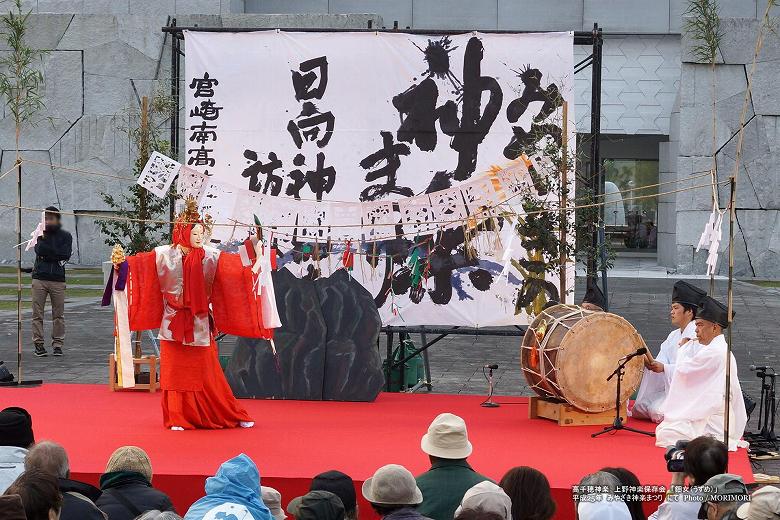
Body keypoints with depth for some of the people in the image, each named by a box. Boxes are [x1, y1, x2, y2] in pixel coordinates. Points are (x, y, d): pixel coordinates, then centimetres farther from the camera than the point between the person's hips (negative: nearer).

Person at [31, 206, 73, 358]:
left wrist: (47, 253, -5)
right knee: (37, 314, -2)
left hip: (58, 279, 0)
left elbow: (66, 254, -7)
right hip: (39, 278, 1)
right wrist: (56, 254, -13)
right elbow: (39, 250, -7)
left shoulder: (65, 236, 8)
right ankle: (38, 344, 2)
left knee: (58, 314, 1)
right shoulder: (40, 234, 10)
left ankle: (58, 344, 7)